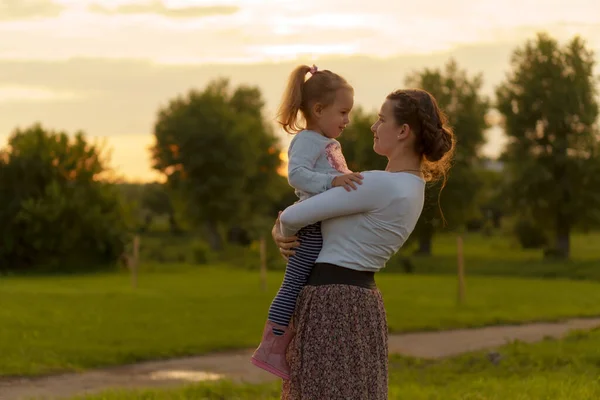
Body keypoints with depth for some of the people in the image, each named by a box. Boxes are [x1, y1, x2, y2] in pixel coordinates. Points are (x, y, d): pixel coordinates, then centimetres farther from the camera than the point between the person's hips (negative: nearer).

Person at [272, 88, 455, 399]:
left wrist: (285, 232, 7)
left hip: (333, 306, -10)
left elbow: (294, 216, -16)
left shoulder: (380, 185, -20)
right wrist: (282, 234, 2)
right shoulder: (410, 187, 11)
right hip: (357, 300, 10)